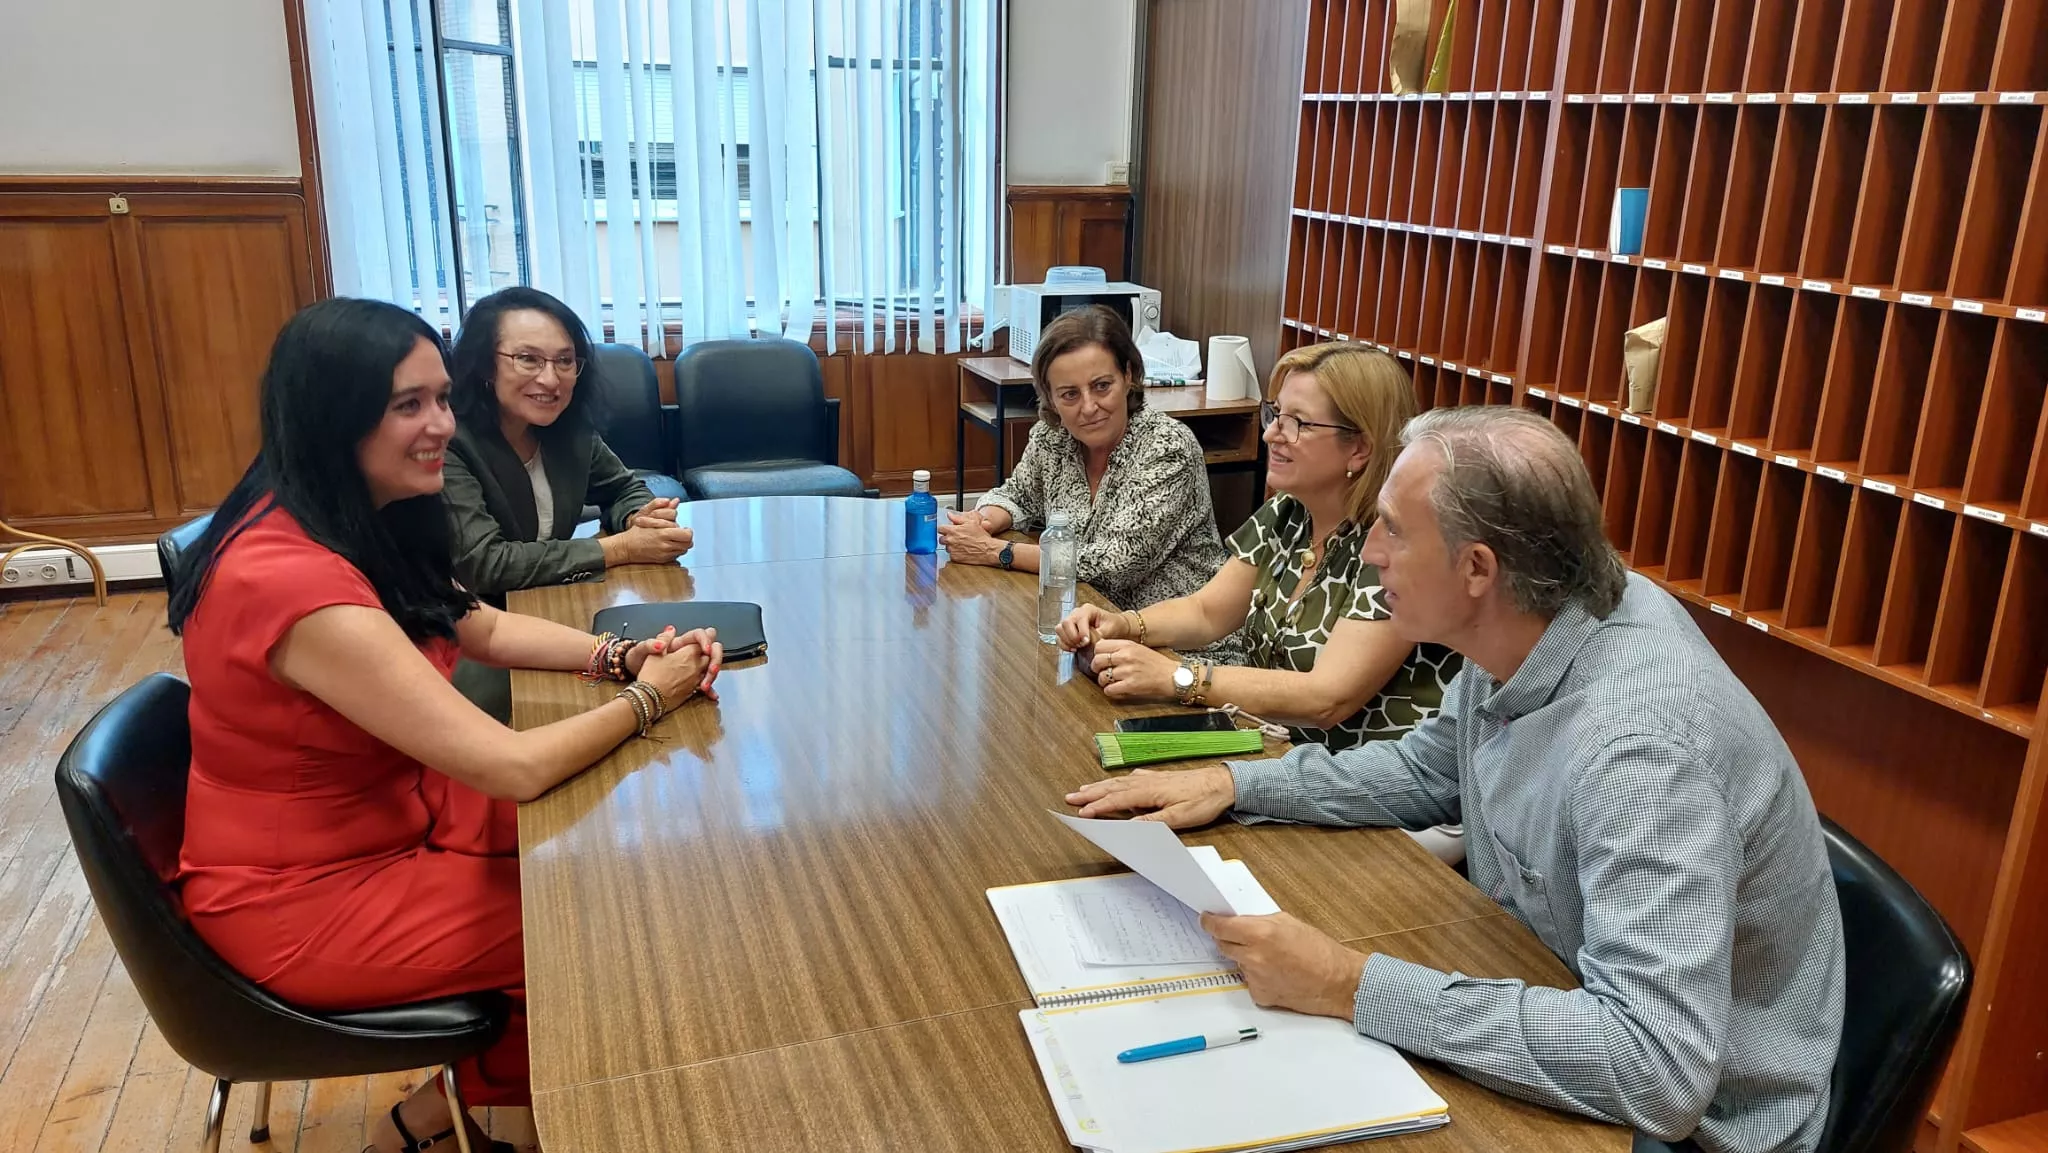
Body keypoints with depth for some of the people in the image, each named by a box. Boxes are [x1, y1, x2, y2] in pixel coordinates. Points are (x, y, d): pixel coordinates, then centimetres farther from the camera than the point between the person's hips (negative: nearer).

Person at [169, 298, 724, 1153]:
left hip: (393, 810, 9)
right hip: (306, 897, -8)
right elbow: (515, 768, -33)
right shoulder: (296, 581, -34)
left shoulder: (352, 519, -4)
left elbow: (485, 629, 9)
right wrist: (645, 698, -16)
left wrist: (621, 657, -8)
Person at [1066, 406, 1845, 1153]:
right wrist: (1233, 784, -3)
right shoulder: (1526, 626, -9)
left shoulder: (1640, 748, -35)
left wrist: (1351, 988, -36)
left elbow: (1658, 1070, -39)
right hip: (1553, 989, 7)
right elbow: (1429, 772, 8)